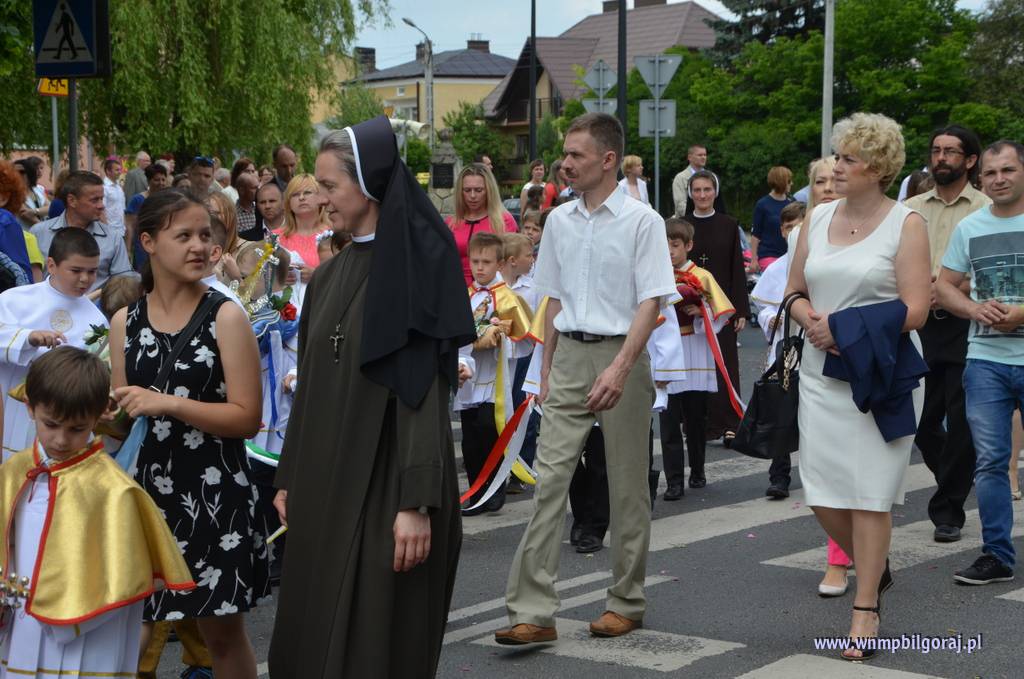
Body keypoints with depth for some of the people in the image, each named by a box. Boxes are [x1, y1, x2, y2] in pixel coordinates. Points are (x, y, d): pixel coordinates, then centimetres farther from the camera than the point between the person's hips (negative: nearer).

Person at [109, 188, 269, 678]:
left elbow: (247, 418, -12)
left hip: (215, 492, -3)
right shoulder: (125, 322, 6)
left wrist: (169, 403, -20)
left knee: (222, 632, 5)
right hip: (149, 487, 3)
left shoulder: (225, 317, -6)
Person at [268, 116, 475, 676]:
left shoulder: (416, 266, -10)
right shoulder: (328, 277, 11)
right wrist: (289, 479, 14)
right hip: (324, 484, 7)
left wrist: (416, 503, -20)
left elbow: (423, 392, -16)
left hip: (385, 483, -7)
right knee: (311, 632, 9)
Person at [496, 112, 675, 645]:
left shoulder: (641, 221, -6)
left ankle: (626, 602, 18)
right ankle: (533, 611, -8)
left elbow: (651, 302, -11)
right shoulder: (559, 220, 11)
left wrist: (619, 368, -22)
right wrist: (547, 369, 16)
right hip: (569, 356, 4)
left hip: (620, 355, -4)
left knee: (627, 486, 5)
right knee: (549, 476, -5)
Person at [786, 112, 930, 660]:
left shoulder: (905, 224, -5)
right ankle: (875, 568, 30)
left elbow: (914, 310, -11)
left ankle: (866, 609, 7)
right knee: (821, 491, 3)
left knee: (870, 492, -3)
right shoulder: (818, 218, 10)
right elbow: (794, 292, 15)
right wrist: (814, 322, -7)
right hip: (822, 372, 5)